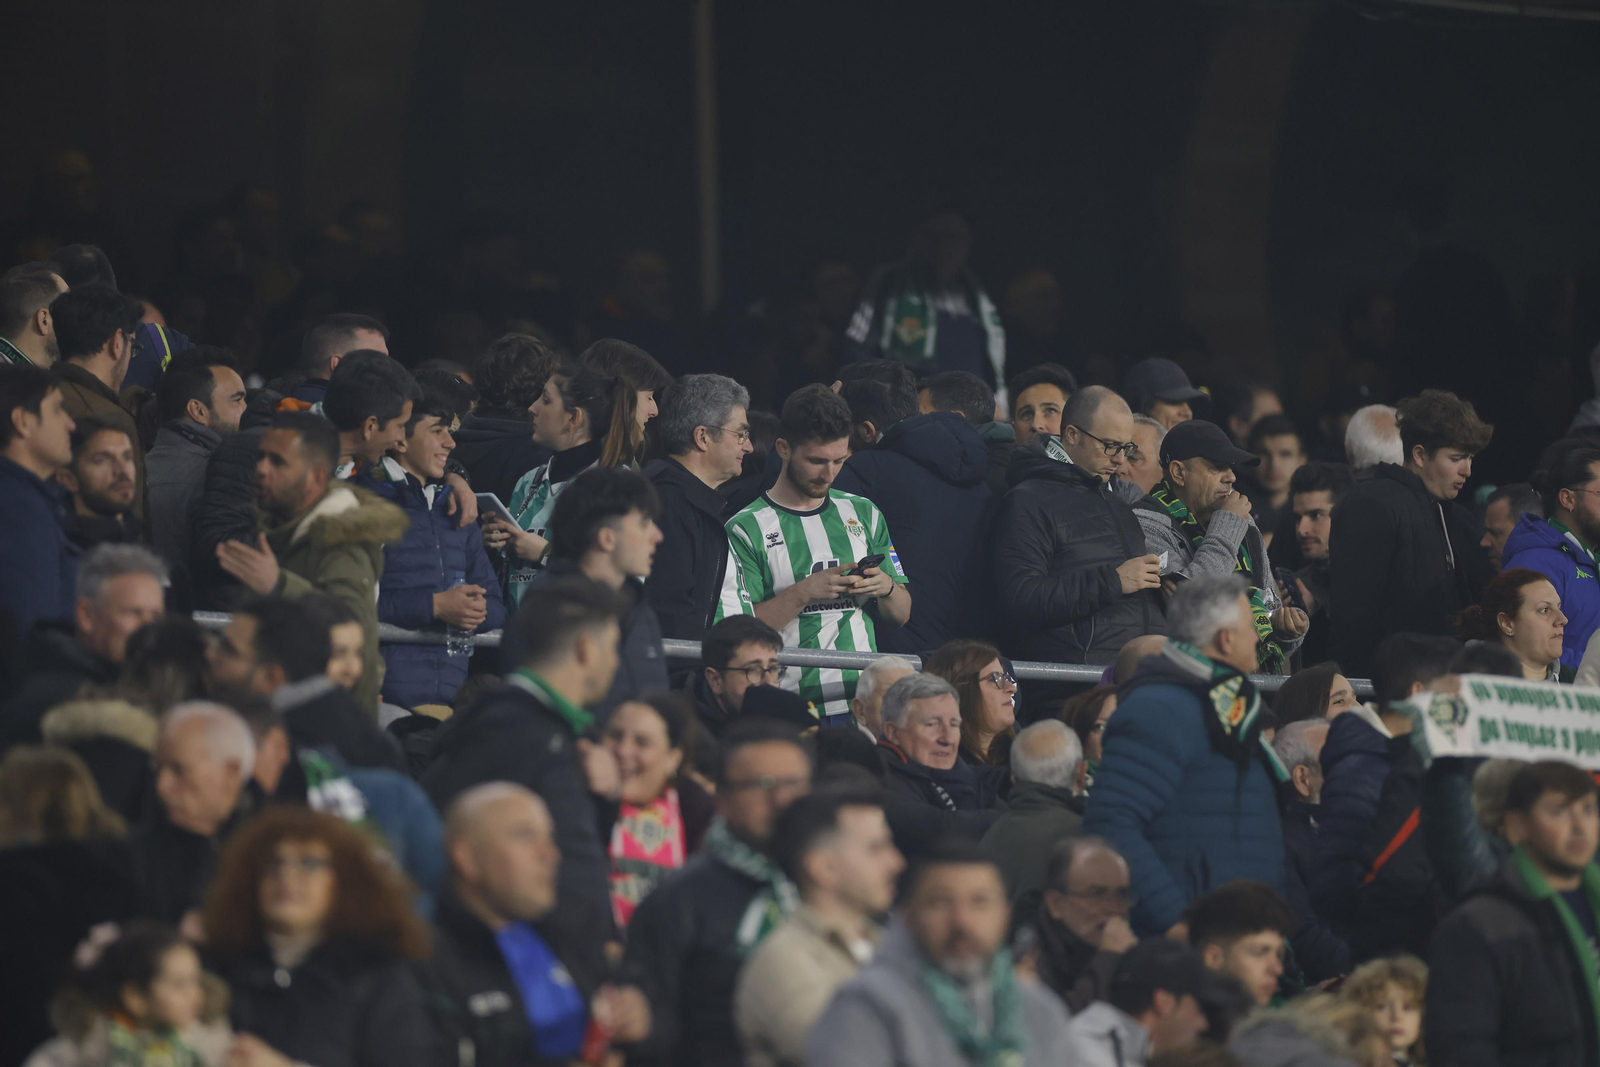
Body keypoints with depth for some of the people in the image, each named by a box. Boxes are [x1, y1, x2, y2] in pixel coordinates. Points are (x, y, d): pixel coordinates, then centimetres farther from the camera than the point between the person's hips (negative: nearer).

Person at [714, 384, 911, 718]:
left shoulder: (864, 514, 18)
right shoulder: (745, 529, 2)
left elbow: (901, 615, 22)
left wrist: (886, 588, -1)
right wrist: (804, 593, -15)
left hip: (867, 702, 4)